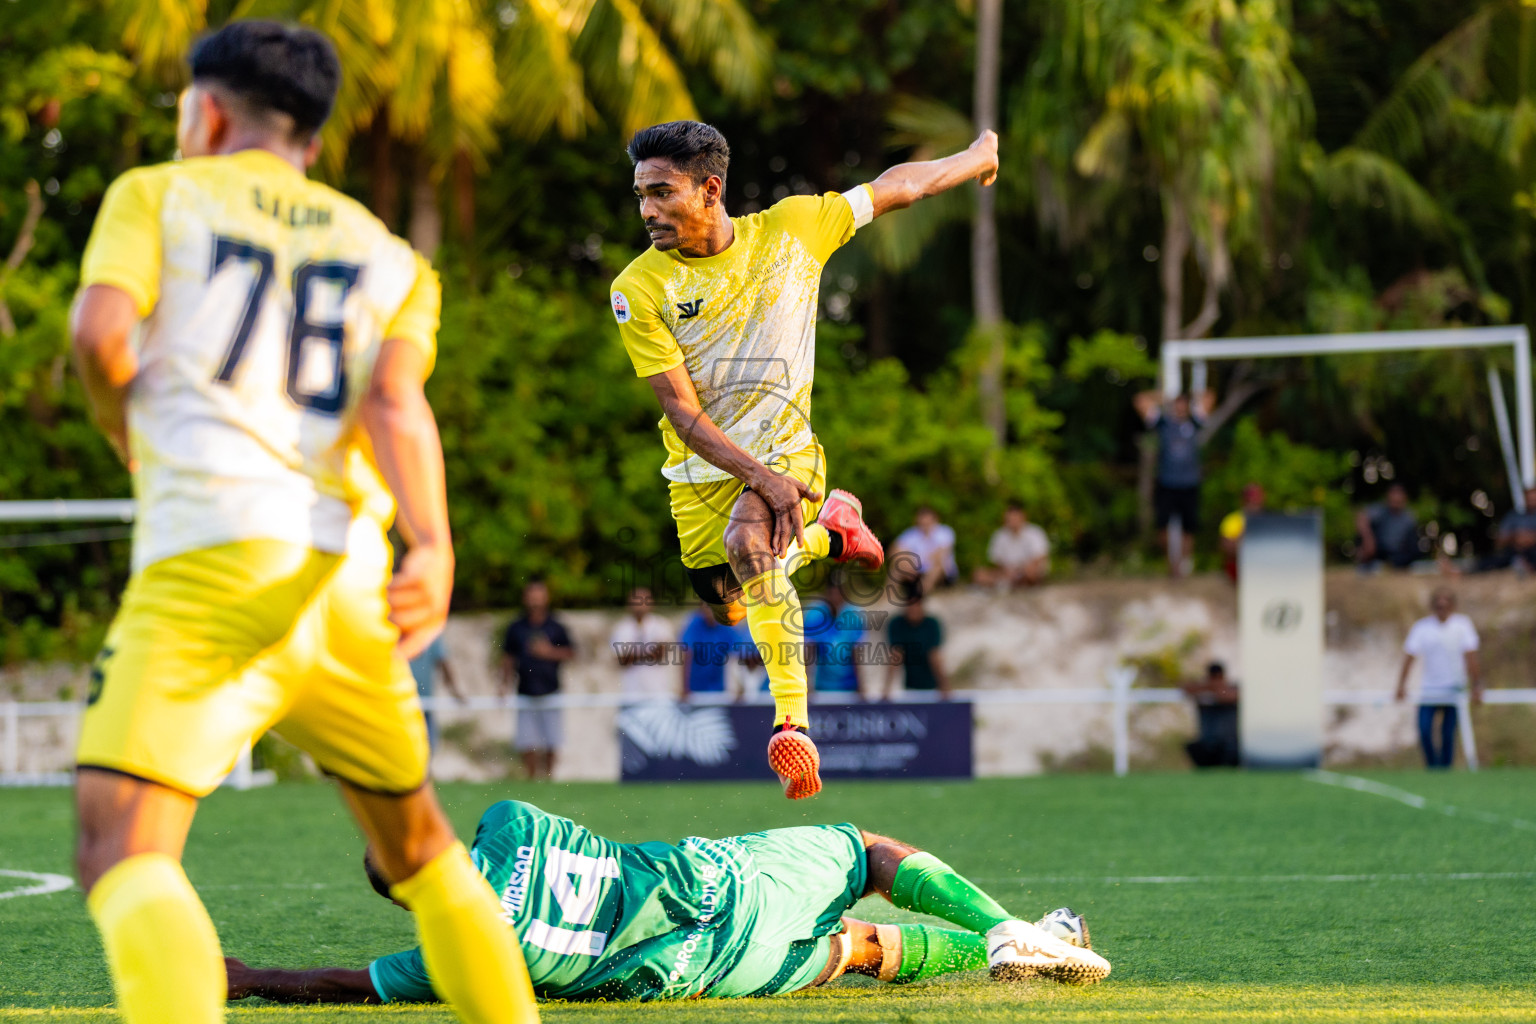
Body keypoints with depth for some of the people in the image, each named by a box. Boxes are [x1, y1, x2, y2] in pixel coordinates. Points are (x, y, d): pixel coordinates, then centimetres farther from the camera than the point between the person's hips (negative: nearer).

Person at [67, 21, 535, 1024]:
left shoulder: (155, 196, 14)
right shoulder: (390, 257, 24)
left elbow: (100, 330, -5)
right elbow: (397, 398, 4)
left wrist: (133, 438, 16)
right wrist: (433, 547, -13)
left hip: (210, 550, -5)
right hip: (348, 569, 5)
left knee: (121, 848, -17)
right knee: (417, 842, 24)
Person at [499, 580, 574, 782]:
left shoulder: (556, 627, 4)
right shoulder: (515, 628, 6)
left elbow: (570, 653, 7)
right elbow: (508, 658, 13)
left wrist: (550, 652, -10)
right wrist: (505, 683, 4)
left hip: (550, 694, 0)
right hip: (525, 695, 0)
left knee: (551, 742, 1)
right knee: (527, 744, -6)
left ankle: (548, 775, 17)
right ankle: (531, 778, 4)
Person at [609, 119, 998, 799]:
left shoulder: (793, 229, -11)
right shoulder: (638, 290, -14)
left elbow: (894, 188, 5)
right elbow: (681, 410, -17)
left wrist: (977, 156, 18)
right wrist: (762, 477, -28)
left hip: (787, 448, -3)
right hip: (703, 465, 3)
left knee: (748, 541, -31)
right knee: (727, 608, 9)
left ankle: (793, 718, -19)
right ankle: (829, 527, 35)